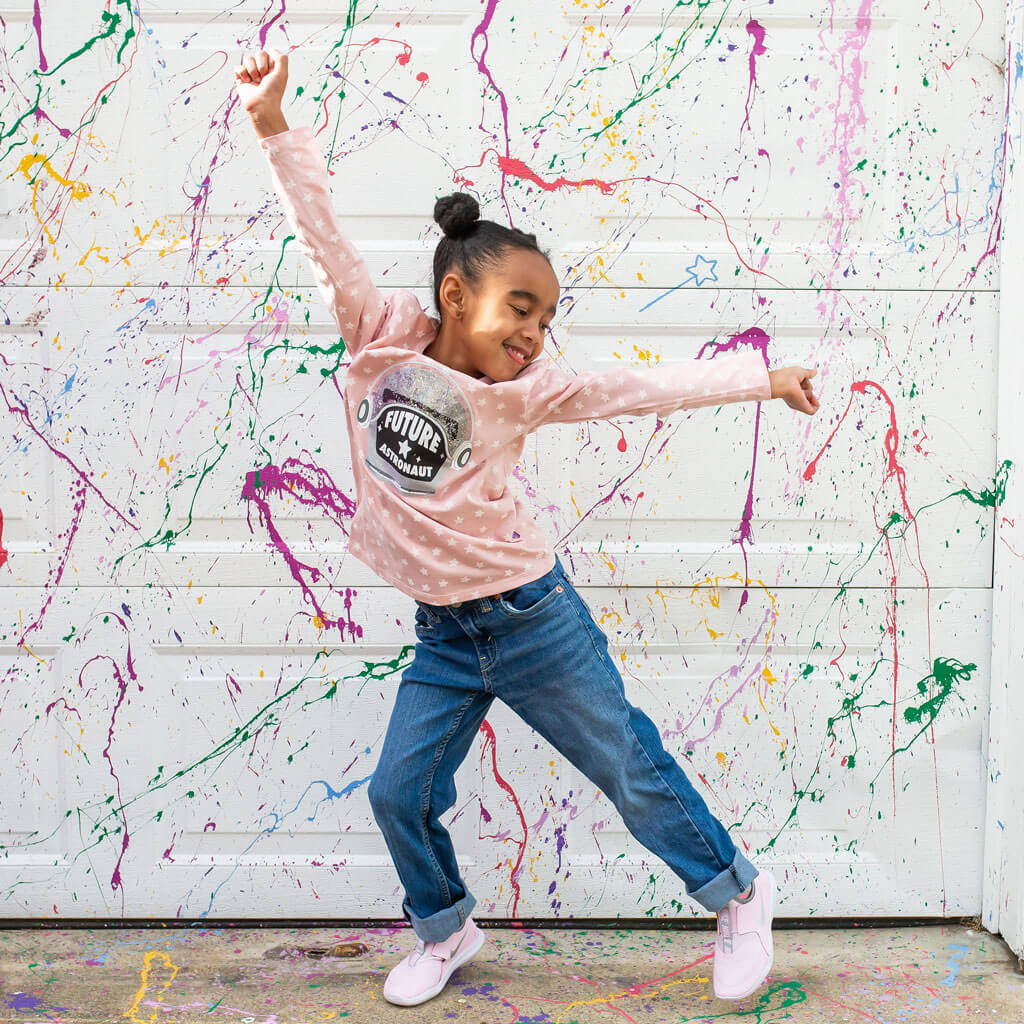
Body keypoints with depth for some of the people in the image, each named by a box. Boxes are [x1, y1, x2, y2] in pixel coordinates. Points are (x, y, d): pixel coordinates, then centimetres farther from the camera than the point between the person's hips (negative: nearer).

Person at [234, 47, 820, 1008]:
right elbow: (324, 239, -8)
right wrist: (276, 127, -15)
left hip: (533, 617, -2)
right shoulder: (383, 339, -4)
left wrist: (759, 376, -3)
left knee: (632, 771, 8)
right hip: (443, 638, 2)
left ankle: (738, 896, 29)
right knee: (400, 793, 5)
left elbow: (637, 387, -3)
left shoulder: (520, 393, -5)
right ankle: (444, 930, 33)